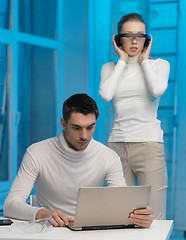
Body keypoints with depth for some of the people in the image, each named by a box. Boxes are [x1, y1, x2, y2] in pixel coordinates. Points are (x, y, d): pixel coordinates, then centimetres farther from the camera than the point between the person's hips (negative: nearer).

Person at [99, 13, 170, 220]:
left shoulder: (159, 65, 9)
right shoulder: (110, 68, 14)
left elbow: (157, 90, -13)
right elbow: (105, 94, -7)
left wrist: (144, 61, 1)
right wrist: (122, 61, 3)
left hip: (149, 143, -2)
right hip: (117, 144, 2)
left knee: (153, 217, -7)